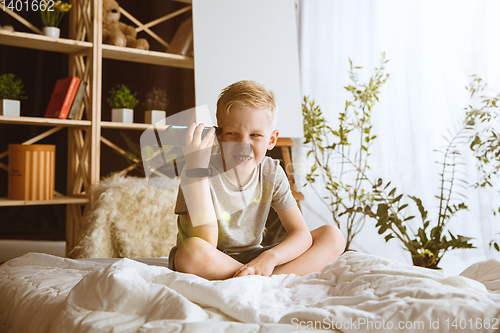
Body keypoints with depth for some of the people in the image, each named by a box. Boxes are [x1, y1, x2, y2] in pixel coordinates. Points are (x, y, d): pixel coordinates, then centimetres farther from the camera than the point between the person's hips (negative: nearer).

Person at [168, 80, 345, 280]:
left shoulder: (271, 173, -6)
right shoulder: (202, 173, -19)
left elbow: (302, 235, -11)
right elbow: (206, 245, -30)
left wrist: (269, 257, -33)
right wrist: (196, 169, -36)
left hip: (251, 259, 4)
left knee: (333, 236, -9)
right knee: (192, 250, -40)